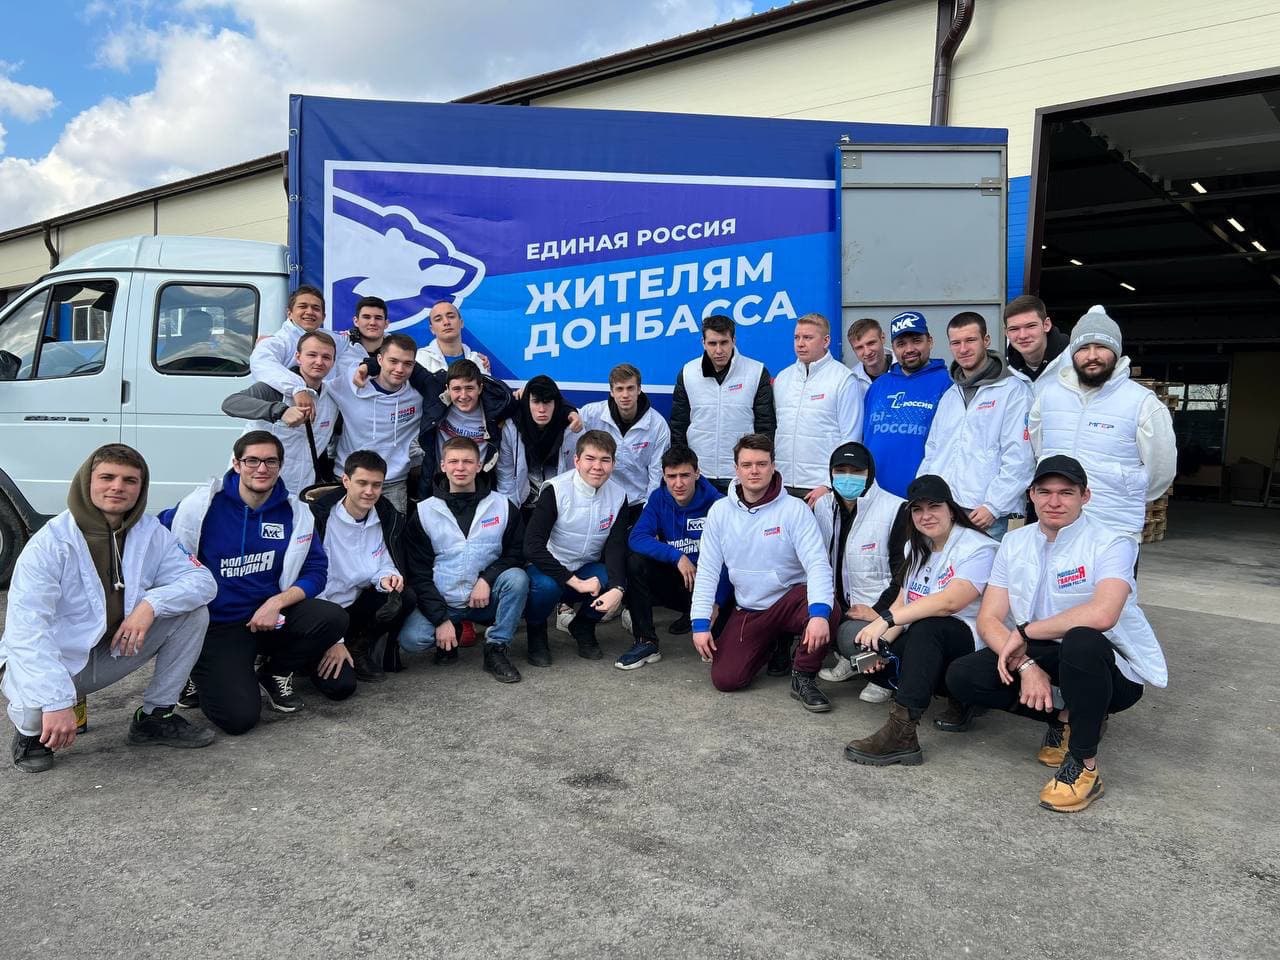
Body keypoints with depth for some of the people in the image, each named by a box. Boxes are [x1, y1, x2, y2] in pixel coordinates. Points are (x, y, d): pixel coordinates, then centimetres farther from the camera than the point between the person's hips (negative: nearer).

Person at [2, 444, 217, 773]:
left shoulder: (151, 533, -6)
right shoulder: (50, 543, -22)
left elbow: (203, 580, -8)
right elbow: (26, 630, -29)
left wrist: (151, 604, -28)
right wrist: (57, 702, -38)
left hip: (112, 654, 5)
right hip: (51, 660, -5)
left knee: (193, 612, -12)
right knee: (37, 707, -37)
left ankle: (154, 717, 3)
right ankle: (32, 733, 5)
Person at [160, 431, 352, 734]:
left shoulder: (294, 512, -1)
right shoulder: (203, 504, -9)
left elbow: (316, 570, -1)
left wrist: (278, 602, -16)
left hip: (271, 615, 4)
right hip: (216, 625, -3)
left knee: (334, 619, -24)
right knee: (239, 716, -22)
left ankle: (276, 672, 7)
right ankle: (203, 674, 15)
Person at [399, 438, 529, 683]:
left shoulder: (503, 506, 1)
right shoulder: (424, 512, 0)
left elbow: (518, 552, 1)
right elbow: (419, 573, -2)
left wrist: (487, 578, -17)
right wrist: (441, 619, -12)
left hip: (487, 599, 0)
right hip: (442, 602, 0)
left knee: (517, 577, -29)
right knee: (411, 639, -26)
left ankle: (496, 649, -12)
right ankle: (449, 637, 8)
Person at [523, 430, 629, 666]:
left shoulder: (618, 496, -6)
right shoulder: (556, 490, -19)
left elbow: (616, 548, -15)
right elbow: (533, 547, -26)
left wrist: (617, 589, -34)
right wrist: (576, 583, -30)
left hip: (588, 571, 4)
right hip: (549, 568, -3)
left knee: (616, 581, -27)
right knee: (546, 586, -36)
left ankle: (583, 628, 5)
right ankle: (536, 632, -1)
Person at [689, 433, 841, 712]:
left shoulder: (794, 509, -13)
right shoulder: (720, 511, -4)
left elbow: (817, 563, -22)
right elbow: (707, 570, -2)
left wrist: (819, 613, -39)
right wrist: (700, 623, -9)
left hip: (791, 599, -3)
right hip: (747, 611, 3)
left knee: (829, 613, -35)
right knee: (725, 679, -10)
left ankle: (803, 678, -7)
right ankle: (770, 643, 23)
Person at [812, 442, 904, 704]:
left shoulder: (896, 510, -10)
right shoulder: (822, 507, 8)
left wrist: (878, 612, -18)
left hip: (882, 611, -6)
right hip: (841, 605, 7)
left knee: (852, 635, -33)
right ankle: (848, 660, 8)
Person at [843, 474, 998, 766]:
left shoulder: (977, 548, -13)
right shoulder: (916, 548, 12)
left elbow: (949, 602, -29)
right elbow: (903, 601, 5)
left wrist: (886, 619, -33)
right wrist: (882, 642, -14)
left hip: (969, 643, -8)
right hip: (922, 643, 8)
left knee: (926, 627, -37)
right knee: (866, 649, -12)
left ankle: (901, 735, -44)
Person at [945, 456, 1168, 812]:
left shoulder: (1111, 543, -16)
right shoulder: (1014, 543, 0)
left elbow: (1101, 615, -35)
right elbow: (988, 619, -5)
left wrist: (1024, 632, -24)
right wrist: (1025, 664, -22)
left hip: (1110, 667, -5)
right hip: (1044, 657, 5)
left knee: (1080, 641, -40)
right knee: (961, 676, -15)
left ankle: (1084, 768, -20)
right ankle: (1064, 718, 3)